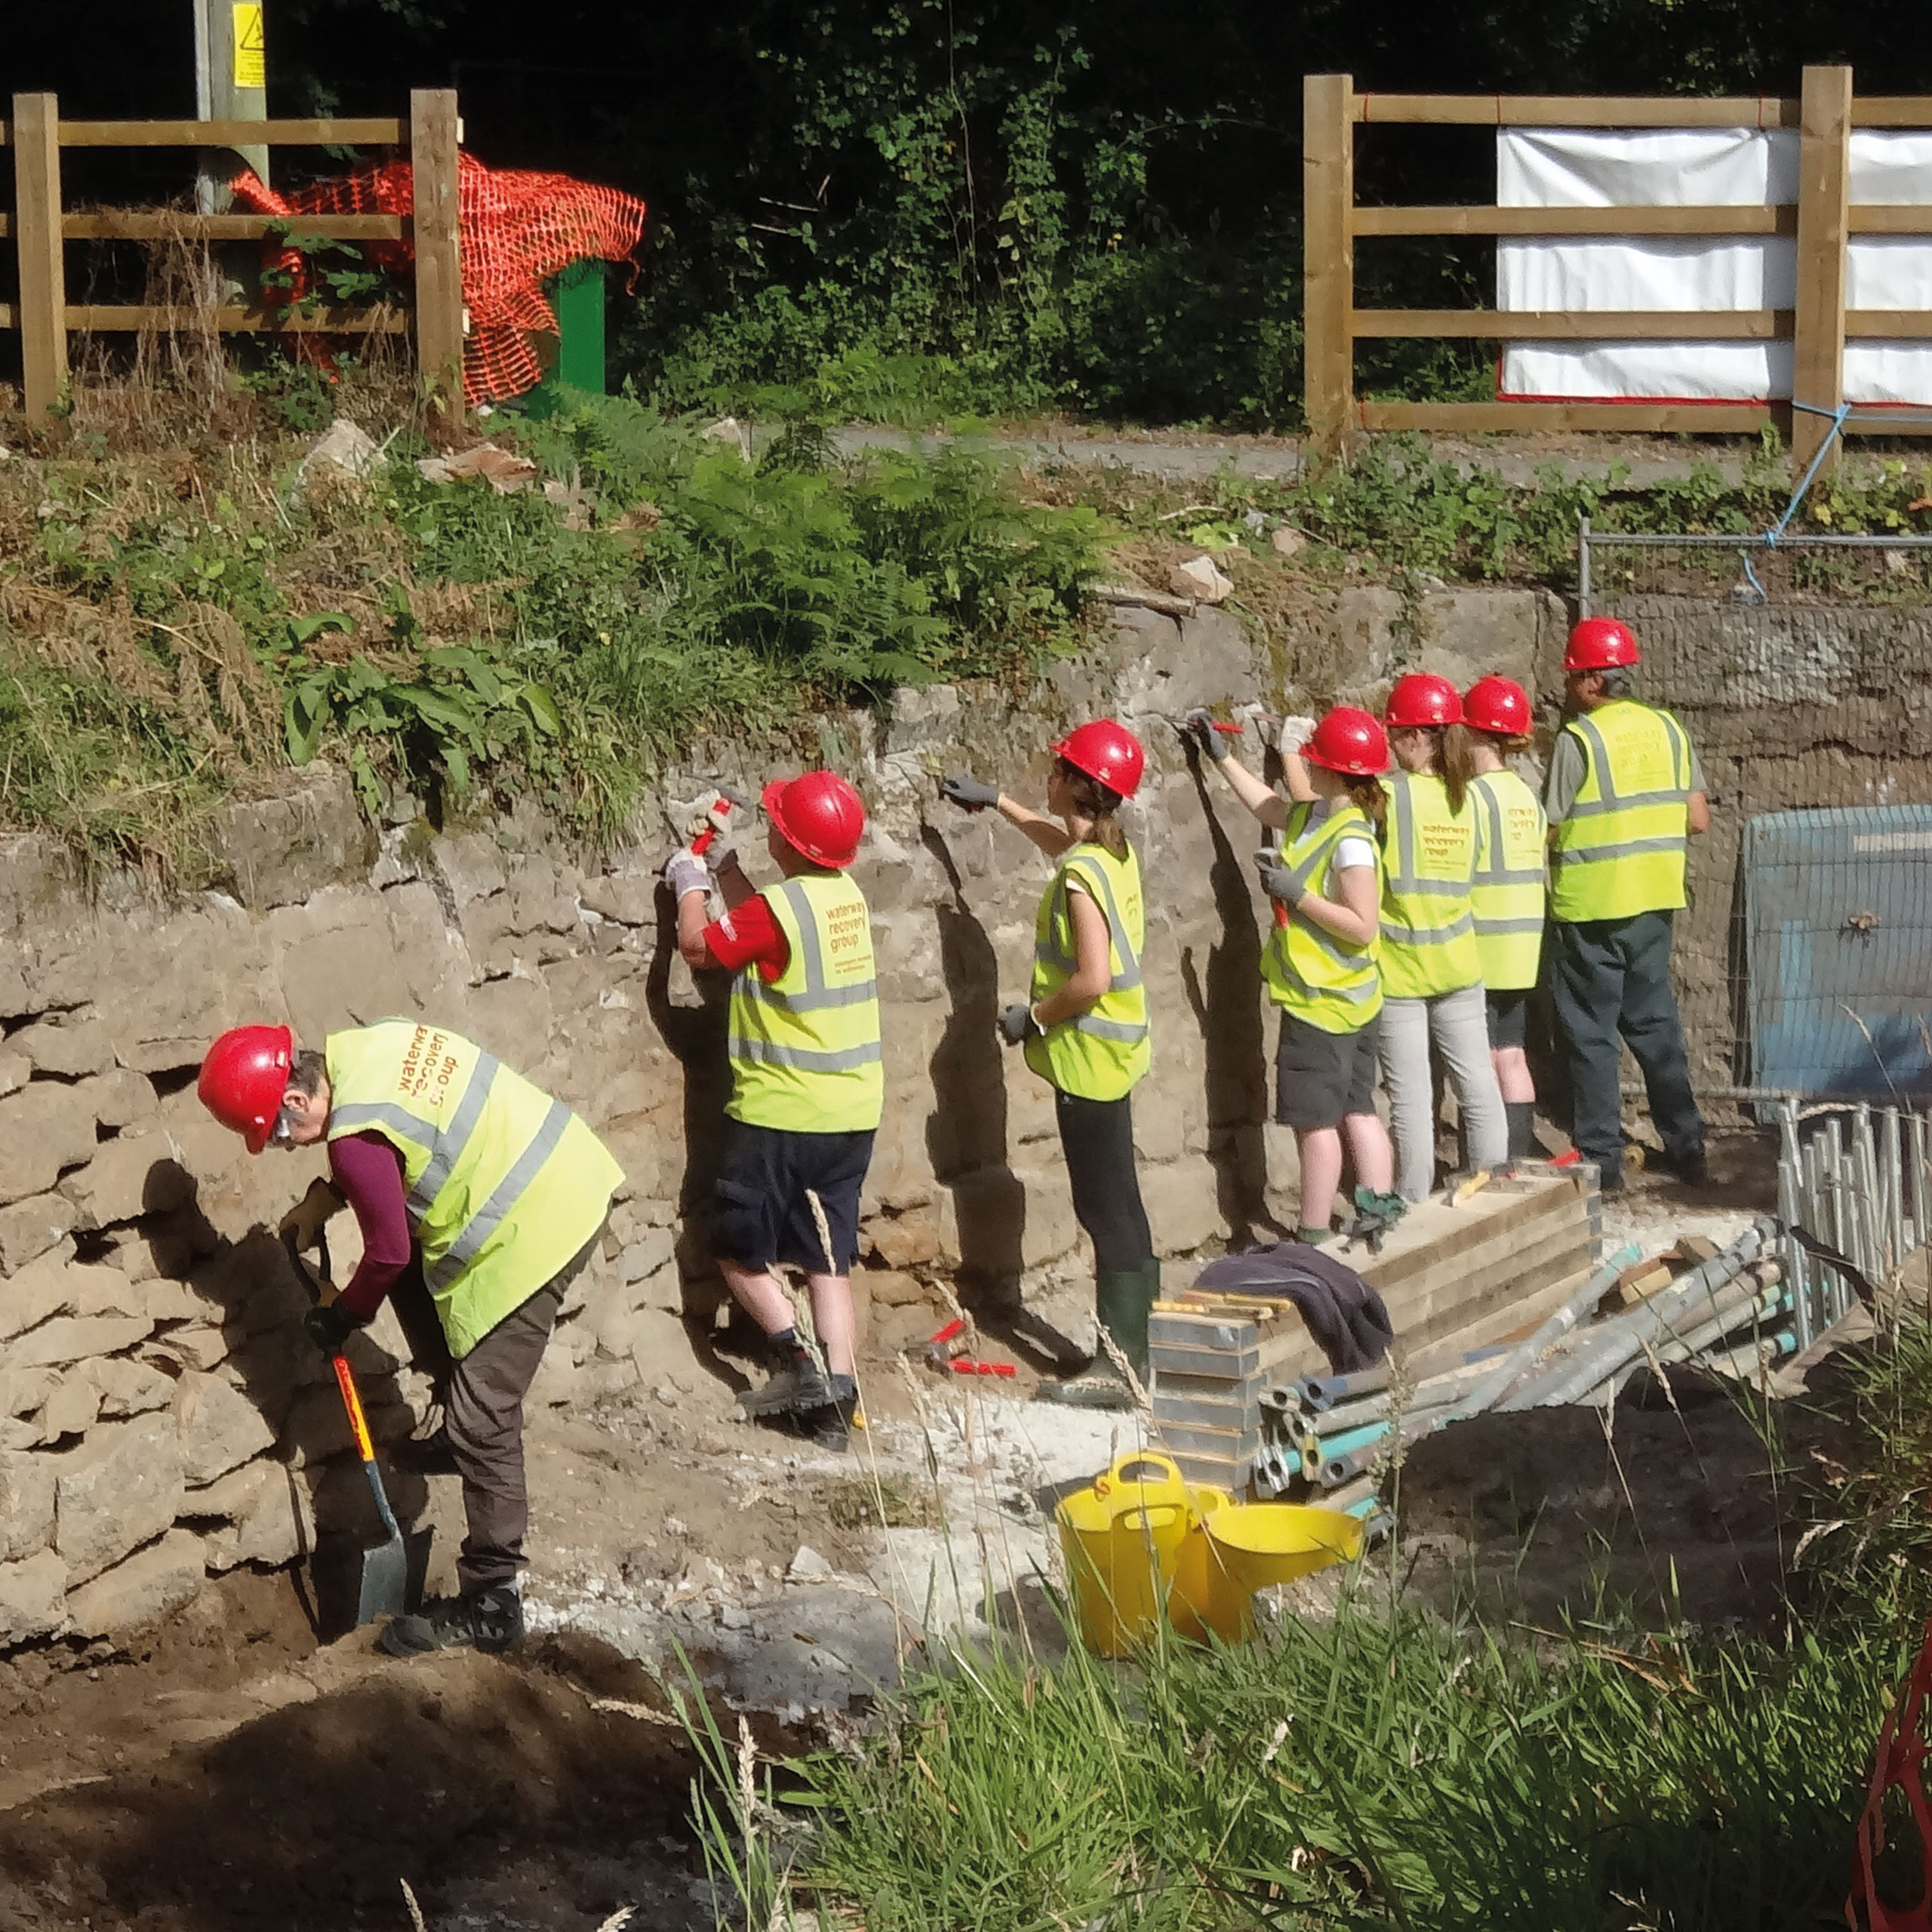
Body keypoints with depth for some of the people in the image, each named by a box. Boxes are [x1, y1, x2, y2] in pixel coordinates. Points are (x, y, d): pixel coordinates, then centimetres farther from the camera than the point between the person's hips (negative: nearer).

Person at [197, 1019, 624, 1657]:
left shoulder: (356, 1141, -23)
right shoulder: (358, 1049, 3)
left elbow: (388, 1252, -11)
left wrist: (342, 1318, 6)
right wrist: (326, 1197, 15)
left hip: (529, 1233, -10)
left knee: (481, 1425, -3)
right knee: (417, 1276, 27)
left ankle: (490, 1604, 3)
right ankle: (463, 1428, 35)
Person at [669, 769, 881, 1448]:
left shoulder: (779, 908, -20)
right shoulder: (848, 897, 4)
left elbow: (699, 945, -7)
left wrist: (691, 884, 8)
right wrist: (725, 867, 22)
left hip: (779, 1112, -7)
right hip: (852, 1112, 7)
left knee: (739, 1247, 9)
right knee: (828, 1258, 9)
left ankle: (796, 1361, -2)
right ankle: (838, 1400, 4)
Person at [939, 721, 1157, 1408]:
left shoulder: (1081, 876, -22)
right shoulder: (1112, 849, 6)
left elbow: (1092, 979, -29)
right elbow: (1058, 840, 32)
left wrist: (1034, 1016, -14)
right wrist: (996, 801, 38)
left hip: (1088, 1057, -10)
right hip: (1112, 1050, 10)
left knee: (1107, 1209, -6)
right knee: (1117, 1205, 15)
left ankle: (1119, 1367, -3)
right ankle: (1132, 1347, 23)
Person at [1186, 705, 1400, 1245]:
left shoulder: (1351, 840, -22)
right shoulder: (1314, 816, 6)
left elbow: (1362, 926, -25)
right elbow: (1269, 806, 28)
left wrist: (1296, 894, -23)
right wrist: (1222, 757, 30)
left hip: (1324, 1003, -10)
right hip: (1346, 999, 10)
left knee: (1315, 1118, -1)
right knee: (1355, 1112, 12)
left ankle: (1314, 1236, 6)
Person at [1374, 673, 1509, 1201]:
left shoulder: (1393, 795, -15)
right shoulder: (1467, 798, 1)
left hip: (1400, 970, -5)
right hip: (1458, 966, 5)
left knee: (1411, 1096, -1)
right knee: (1477, 1083, 10)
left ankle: (1413, 1204, 3)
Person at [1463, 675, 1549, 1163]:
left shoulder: (1475, 795, -14)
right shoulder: (1526, 796, 10)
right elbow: (1541, 877, 13)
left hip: (1481, 949, -7)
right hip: (1522, 951, 7)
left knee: (1482, 1063, -3)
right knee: (1512, 1058, 12)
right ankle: (1520, 1158, 15)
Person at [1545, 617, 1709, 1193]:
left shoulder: (1577, 739, -14)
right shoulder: (1667, 729, 5)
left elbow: (1549, 831, -14)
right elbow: (1698, 819, 5)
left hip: (1591, 905, -6)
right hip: (1654, 900, 6)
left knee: (1591, 1032, 2)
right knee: (1655, 1021, 16)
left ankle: (1601, 1159, 4)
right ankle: (1685, 1148, 18)